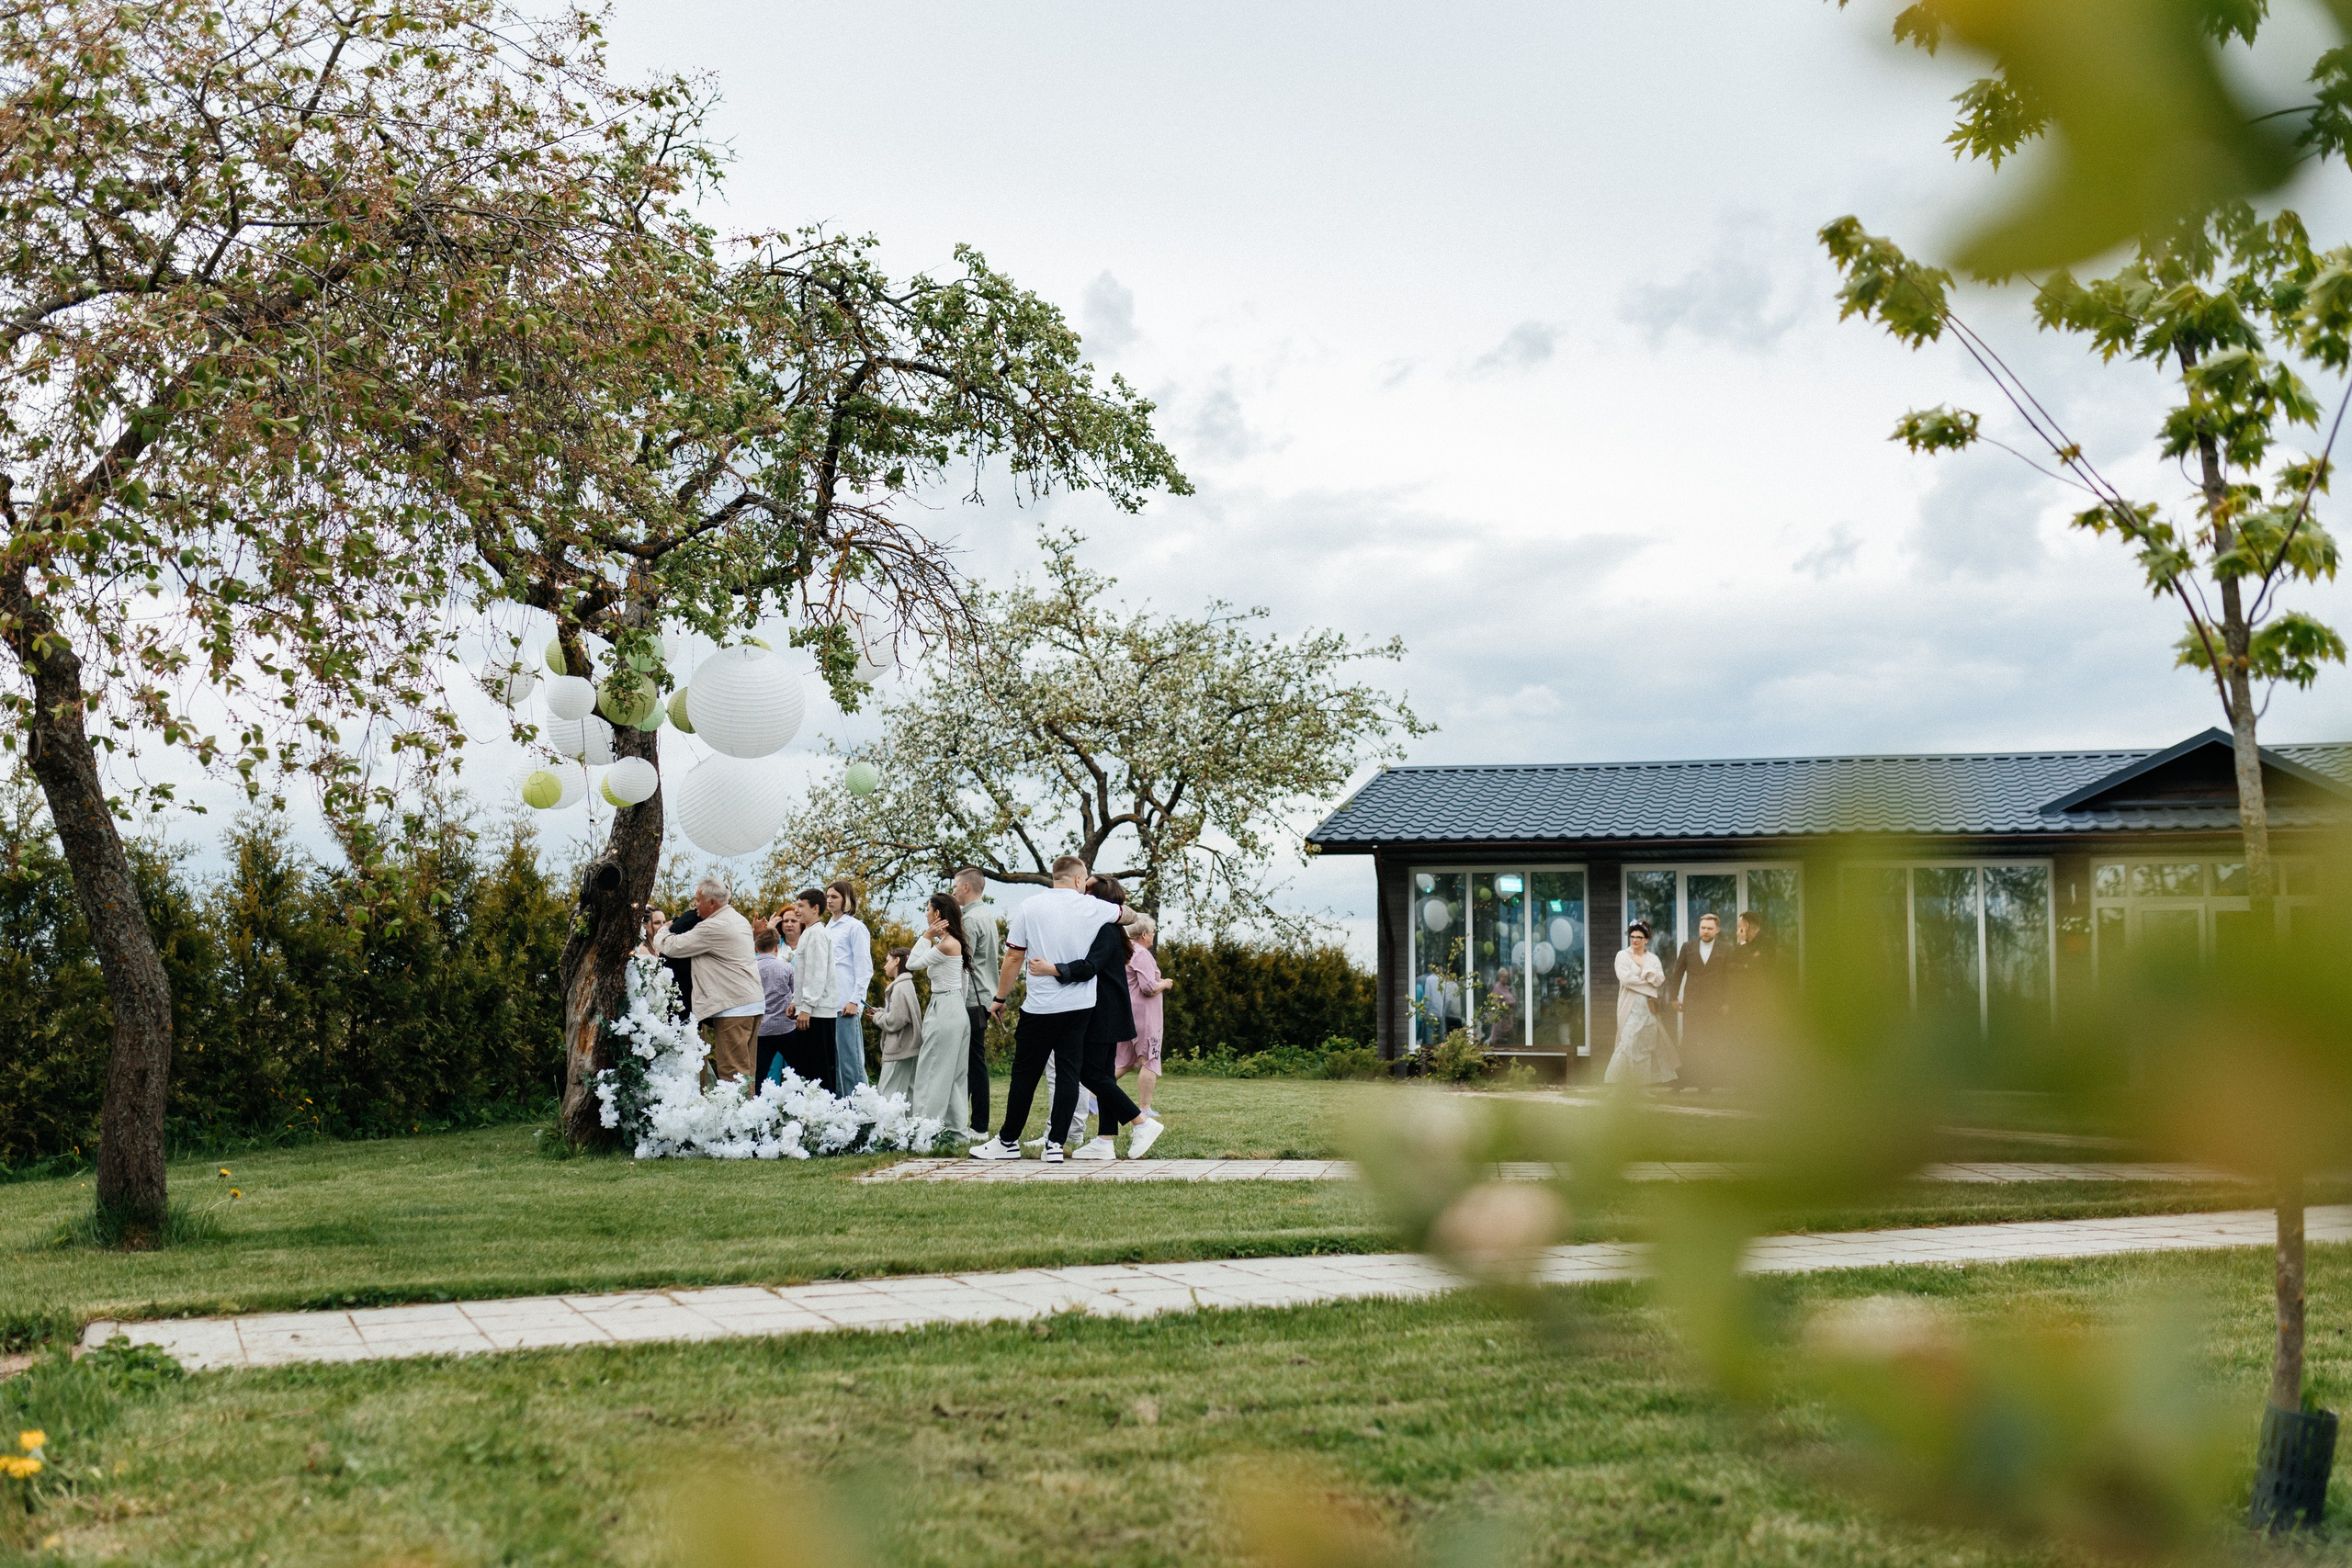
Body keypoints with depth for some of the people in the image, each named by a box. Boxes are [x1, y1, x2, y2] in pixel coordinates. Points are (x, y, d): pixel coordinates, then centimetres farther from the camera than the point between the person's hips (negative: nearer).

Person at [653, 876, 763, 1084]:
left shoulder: (714, 927, -13)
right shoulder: (740, 920, 16)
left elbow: (672, 947, -8)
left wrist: (663, 931, 13)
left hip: (733, 1006, -9)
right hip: (754, 1003, 9)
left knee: (731, 1070, -9)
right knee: (745, 1069, 10)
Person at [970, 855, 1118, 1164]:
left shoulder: (1029, 907, -3)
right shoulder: (1093, 908, 2)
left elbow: (1013, 958, -1)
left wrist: (999, 998, 10)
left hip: (1040, 1007, -2)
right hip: (1080, 1007, 2)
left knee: (1025, 1074, 6)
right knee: (1068, 1073, 4)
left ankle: (1008, 1141, 15)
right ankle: (1055, 1143, 0)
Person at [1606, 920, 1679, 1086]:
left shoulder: (1653, 958, 11)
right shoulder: (1623, 955, 1)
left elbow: (1659, 980, -2)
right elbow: (1626, 979, -12)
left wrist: (1643, 965, -7)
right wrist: (1648, 982, -5)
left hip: (1649, 1006, 4)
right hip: (1631, 1006, -4)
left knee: (1651, 1042, 7)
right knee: (1629, 1041, -10)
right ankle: (1616, 1080, -5)